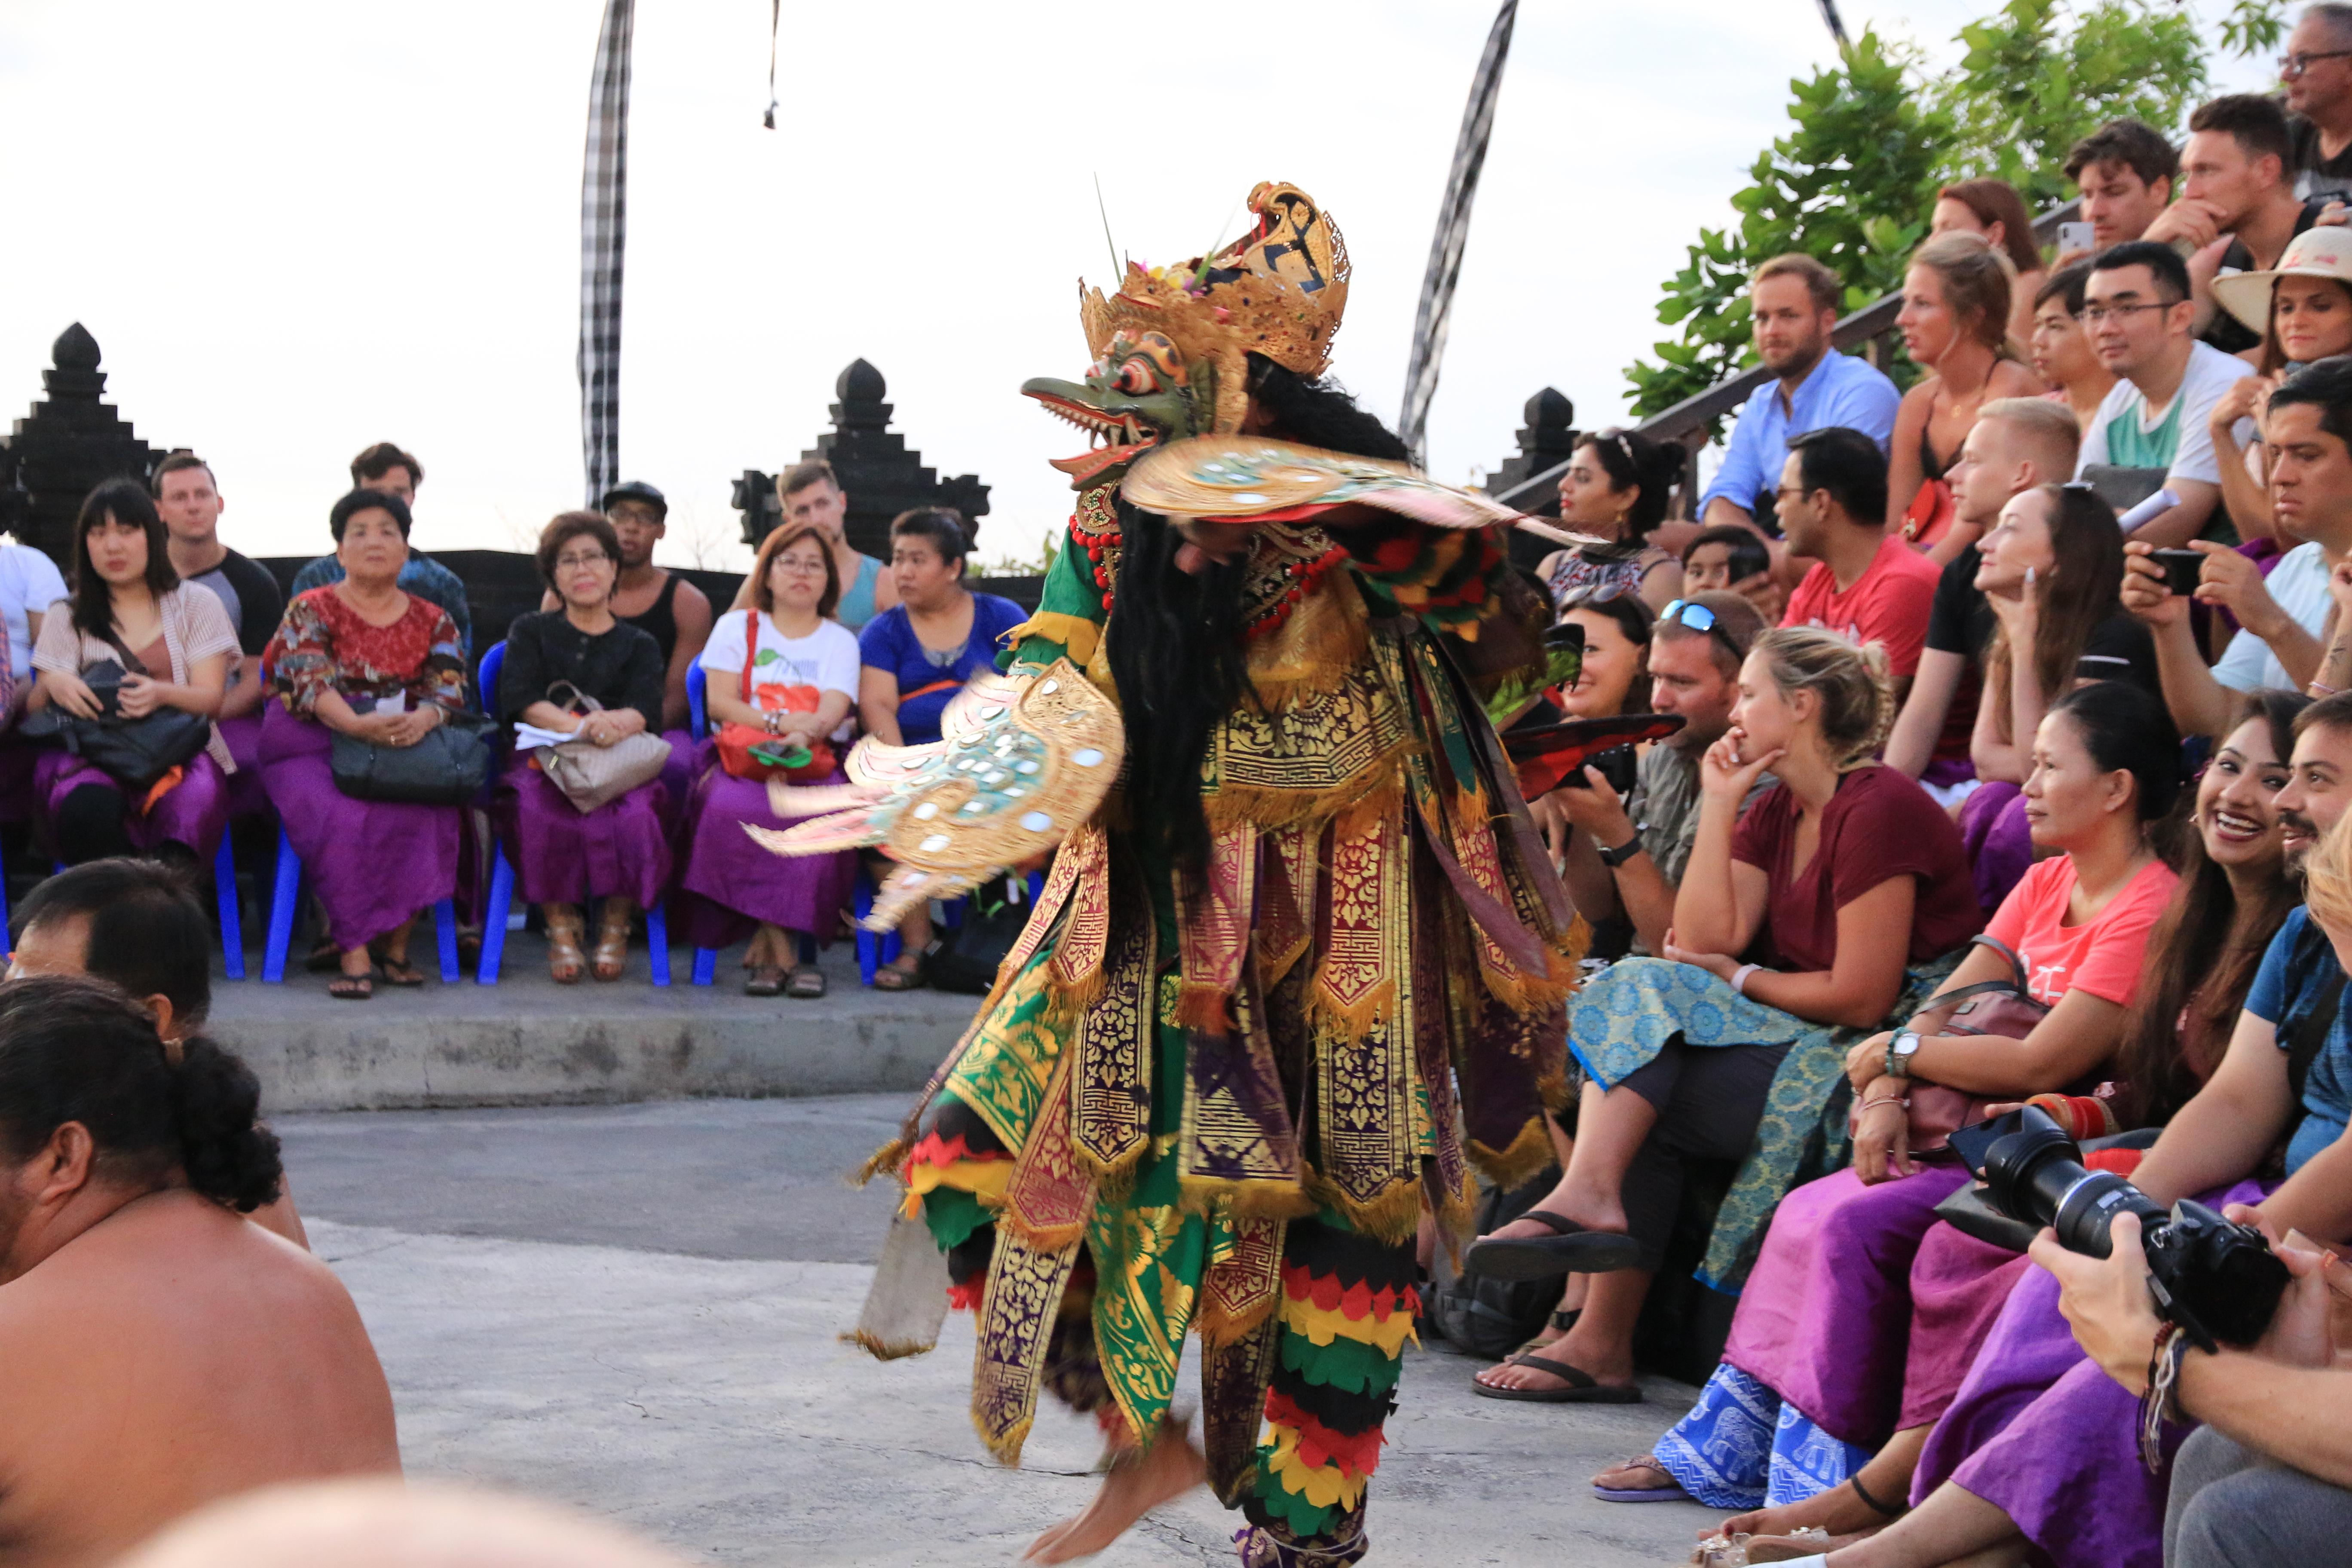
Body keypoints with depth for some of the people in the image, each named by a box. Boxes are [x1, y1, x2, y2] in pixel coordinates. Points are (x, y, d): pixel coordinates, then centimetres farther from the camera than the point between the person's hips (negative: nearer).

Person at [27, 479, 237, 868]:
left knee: (193, 804, -41)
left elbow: (210, 698, 5)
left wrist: (162, 694, -20)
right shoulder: (68, 618, 19)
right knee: (87, 809, -40)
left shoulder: (196, 605, 15)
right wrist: (52, 686, -16)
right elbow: (36, 708, 11)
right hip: (91, 755, 1)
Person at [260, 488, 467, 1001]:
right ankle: (353, 953, -33)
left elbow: (449, 687, 2)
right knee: (342, 818, -34)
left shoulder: (433, 621, 16)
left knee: (422, 814, -32)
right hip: (316, 747, -2)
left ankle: (397, 942, -20)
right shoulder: (310, 610, 8)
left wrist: (421, 720, -23)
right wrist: (356, 724, -29)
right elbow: (310, 680, -9)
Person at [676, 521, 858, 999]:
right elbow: (719, 702, 5)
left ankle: (768, 946, -28)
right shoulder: (737, 628, 19)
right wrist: (778, 721, -12)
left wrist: (805, 734, -24)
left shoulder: (840, 641, 18)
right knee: (732, 809, -36)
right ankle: (786, 949, -31)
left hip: (815, 764, 0)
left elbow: (833, 711, 0)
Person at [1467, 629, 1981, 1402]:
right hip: (1799, 1043, 9)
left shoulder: (1878, 810, -13)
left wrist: (1738, 980, -4)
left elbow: (1863, 997, -17)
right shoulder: (1776, 813, 16)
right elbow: (1708, 937, 2)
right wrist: (1719, 805, 2)